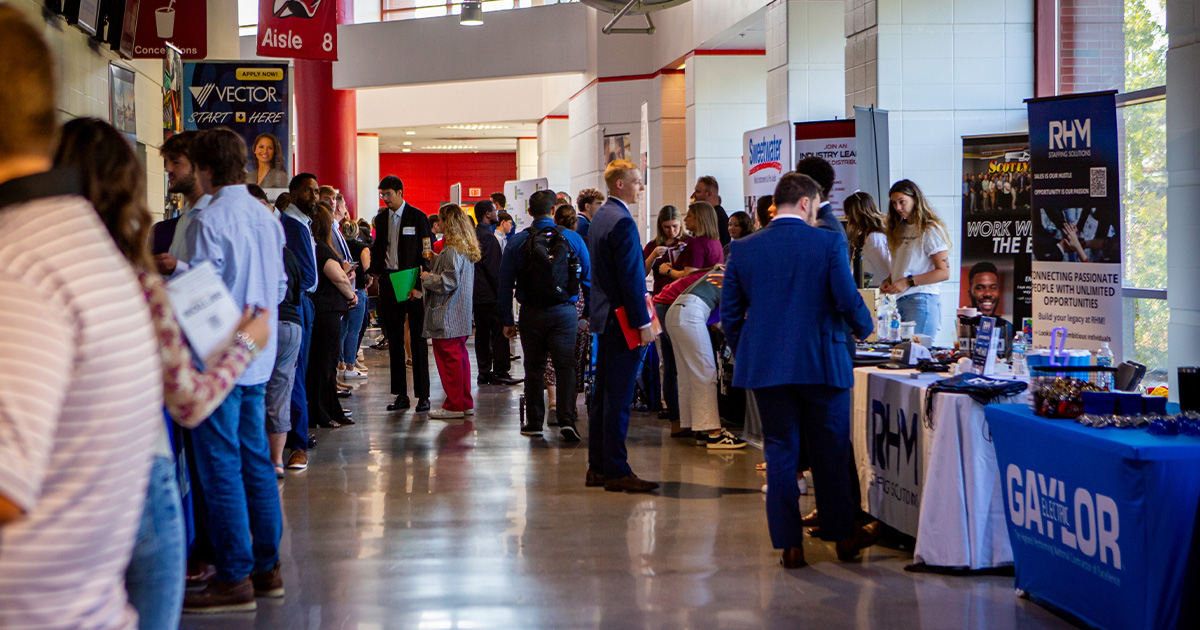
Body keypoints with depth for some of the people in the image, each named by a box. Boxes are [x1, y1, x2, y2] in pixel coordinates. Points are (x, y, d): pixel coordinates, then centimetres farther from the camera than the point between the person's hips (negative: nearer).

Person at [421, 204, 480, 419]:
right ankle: (465, 403, 19)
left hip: (447, 316, -10)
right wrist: (435, 260, 15)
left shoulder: (452, 250, -18)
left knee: (448, 357, -4)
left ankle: (454, 406, 0)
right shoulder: (467, 248, 12)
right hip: (461, 316, 10)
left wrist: (427, 278, -8)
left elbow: (449, 281, -21)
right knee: (460, 356, 14)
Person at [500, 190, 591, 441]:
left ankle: (534, 422, 15)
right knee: (565, 366, 2)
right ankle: (567, 419, -13)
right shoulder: (573, 238, 0)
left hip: (532, 314, 1)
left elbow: (505, 284, 0)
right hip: (565, 312, 0)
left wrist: (507, 321, 5)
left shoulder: (517, 241, 0)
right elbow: (589, 279, 3)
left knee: (534, 367, 11)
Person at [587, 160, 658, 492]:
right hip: (623, 319, -10)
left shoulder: (600, 216, 14)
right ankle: (616, 471, -3)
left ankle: (597, 467, 18)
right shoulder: (621, 221, -17)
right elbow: (630, 277, -20)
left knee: (603, 395, 13)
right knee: (618, 398, -6)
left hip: (604, 316, 10)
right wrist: (642, 323, -18)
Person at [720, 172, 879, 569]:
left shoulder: (744, 249, 2)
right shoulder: (828, 243, -7)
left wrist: (745, 356, 18)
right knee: (831, 454, 11)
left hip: (765, 366, 2)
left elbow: (730, 313, 5)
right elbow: (848, 301, -9)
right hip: (822, 364, -2)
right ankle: (842, 535, 23)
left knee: (779, 453, 8)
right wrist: (864, 328, 12)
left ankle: (789, 544, 8)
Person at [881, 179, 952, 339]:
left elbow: (944, 272, -10)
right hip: (900, 300, 7)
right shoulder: (900, 230, 19)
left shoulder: (930, 230, -5)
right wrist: (888, 281, 4)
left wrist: (908, 282, -15)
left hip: (922, 300, -7)